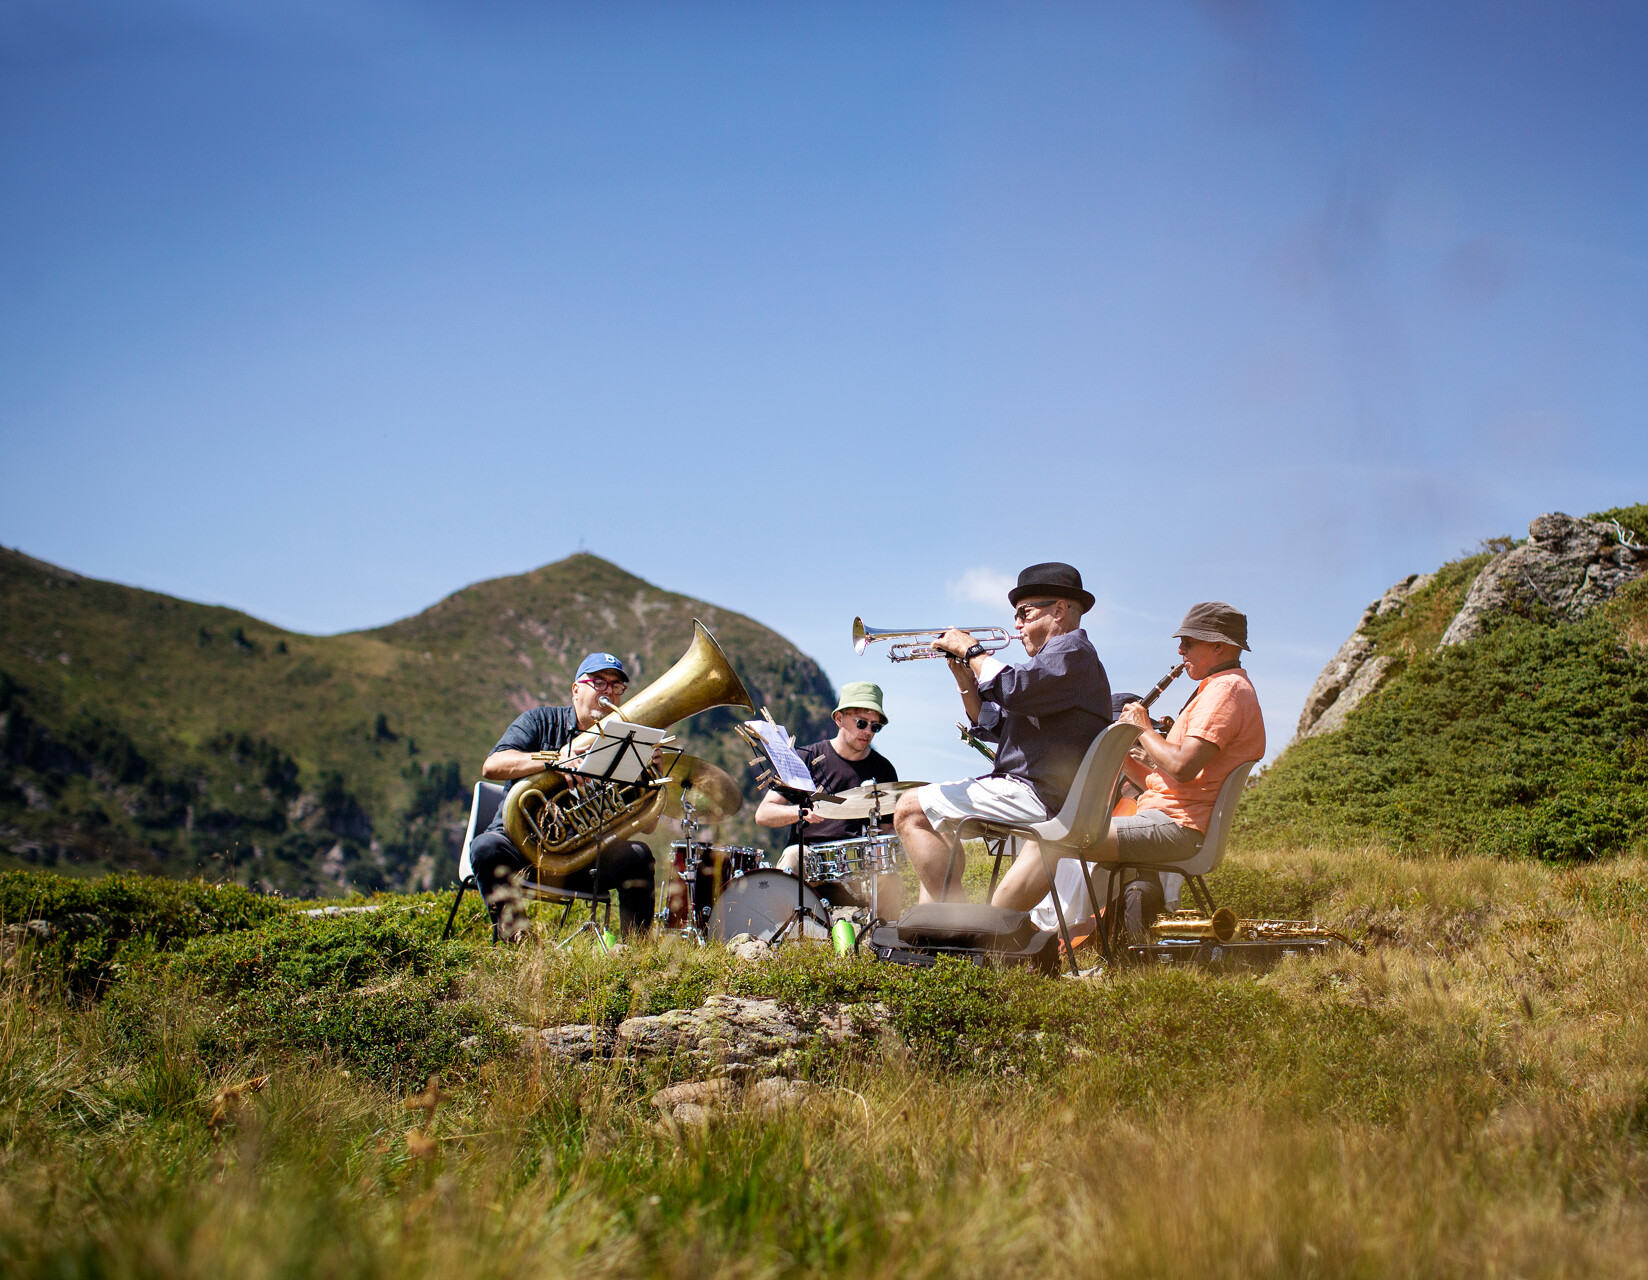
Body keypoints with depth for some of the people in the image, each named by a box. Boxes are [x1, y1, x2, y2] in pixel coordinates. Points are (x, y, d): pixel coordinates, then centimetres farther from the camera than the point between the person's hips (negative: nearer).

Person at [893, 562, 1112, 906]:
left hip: (1036, 796, -11)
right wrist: (964, 674, 10)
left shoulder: (1072, 651, -10)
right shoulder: (1055, 657, 23)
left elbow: (1012, 689, -28)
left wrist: (972, 651, -11)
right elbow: (992, 726, 22)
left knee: (909, 810, -13)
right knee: (936, 818, 27)